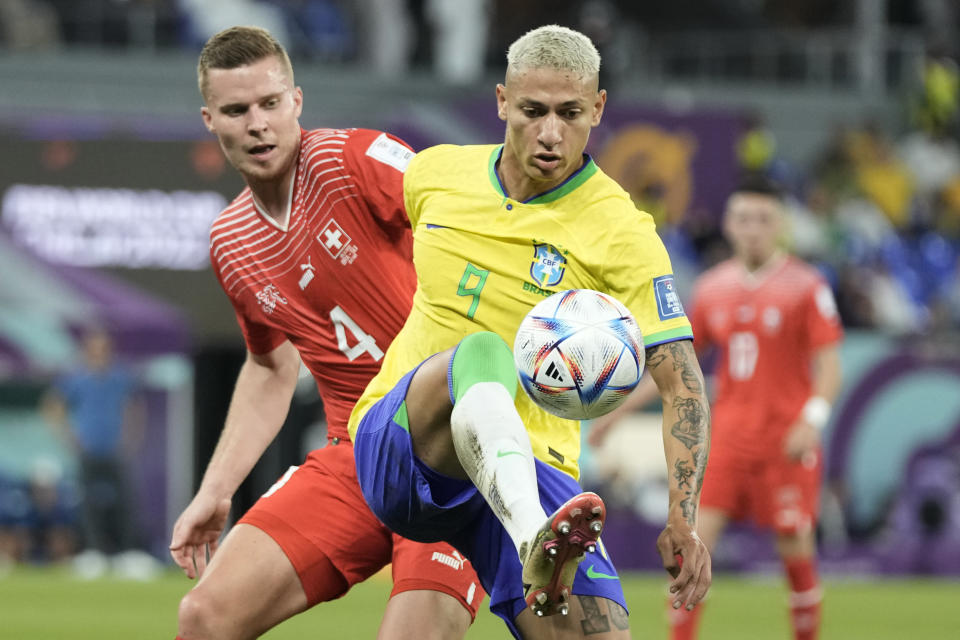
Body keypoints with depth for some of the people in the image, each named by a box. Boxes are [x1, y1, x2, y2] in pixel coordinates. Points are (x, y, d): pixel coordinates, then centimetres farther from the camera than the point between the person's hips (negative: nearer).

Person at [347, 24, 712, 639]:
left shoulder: (622, 234, -5)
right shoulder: (435, 173, 5)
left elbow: (682, 384, -8)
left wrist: (682, 518, -21)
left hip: (528, 471, -1)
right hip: (395, 448, 1)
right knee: (483, 354, -35)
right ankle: (536, 545, -59)